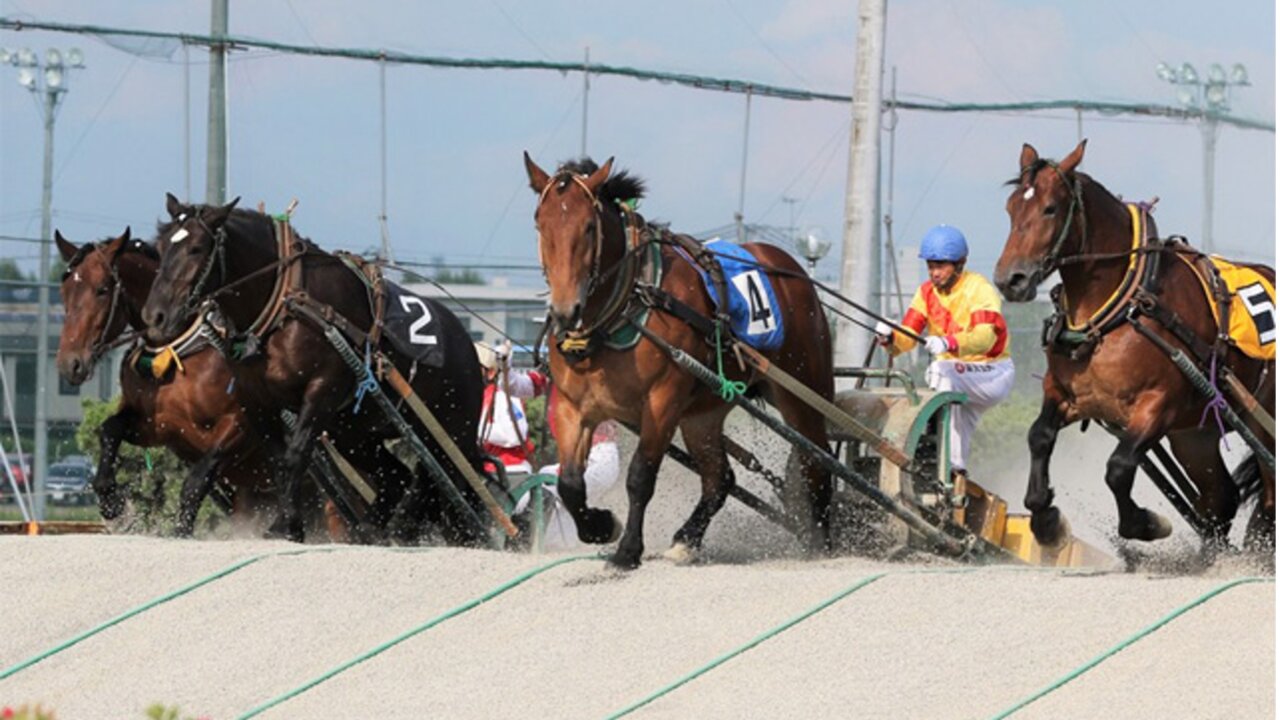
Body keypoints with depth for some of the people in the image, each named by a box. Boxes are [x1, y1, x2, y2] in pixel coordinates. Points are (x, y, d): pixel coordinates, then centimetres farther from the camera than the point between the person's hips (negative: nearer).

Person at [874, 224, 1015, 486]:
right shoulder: (927, 292, 2)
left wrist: (949, 343, -54)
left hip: (992, 374, -8)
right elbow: (907, 337, -8)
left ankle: (952, 463, -35)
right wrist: (889, 338, -33)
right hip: (957, 376, 8)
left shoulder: (979, 289, -17)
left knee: (941, 372, -32)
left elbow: (986, 335, -35)